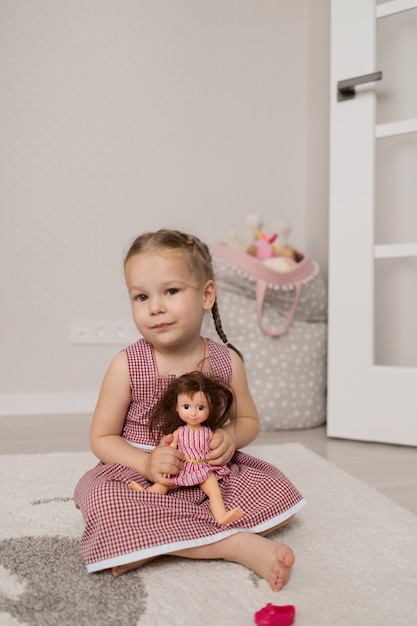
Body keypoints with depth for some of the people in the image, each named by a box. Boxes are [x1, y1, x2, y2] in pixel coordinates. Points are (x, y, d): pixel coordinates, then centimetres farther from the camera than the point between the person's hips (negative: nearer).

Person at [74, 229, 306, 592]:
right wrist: (146, 462, -23)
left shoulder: (227, 361, -6)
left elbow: (248, 420, 9)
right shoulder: (127, 367, -11)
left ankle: (155, 543, -20)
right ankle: (238, 545, -29)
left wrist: (231, 437, -16)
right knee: (105, 502, -33)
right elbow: (102, 438, -4)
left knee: (279, 493, -15)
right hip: (143, 477, -2)